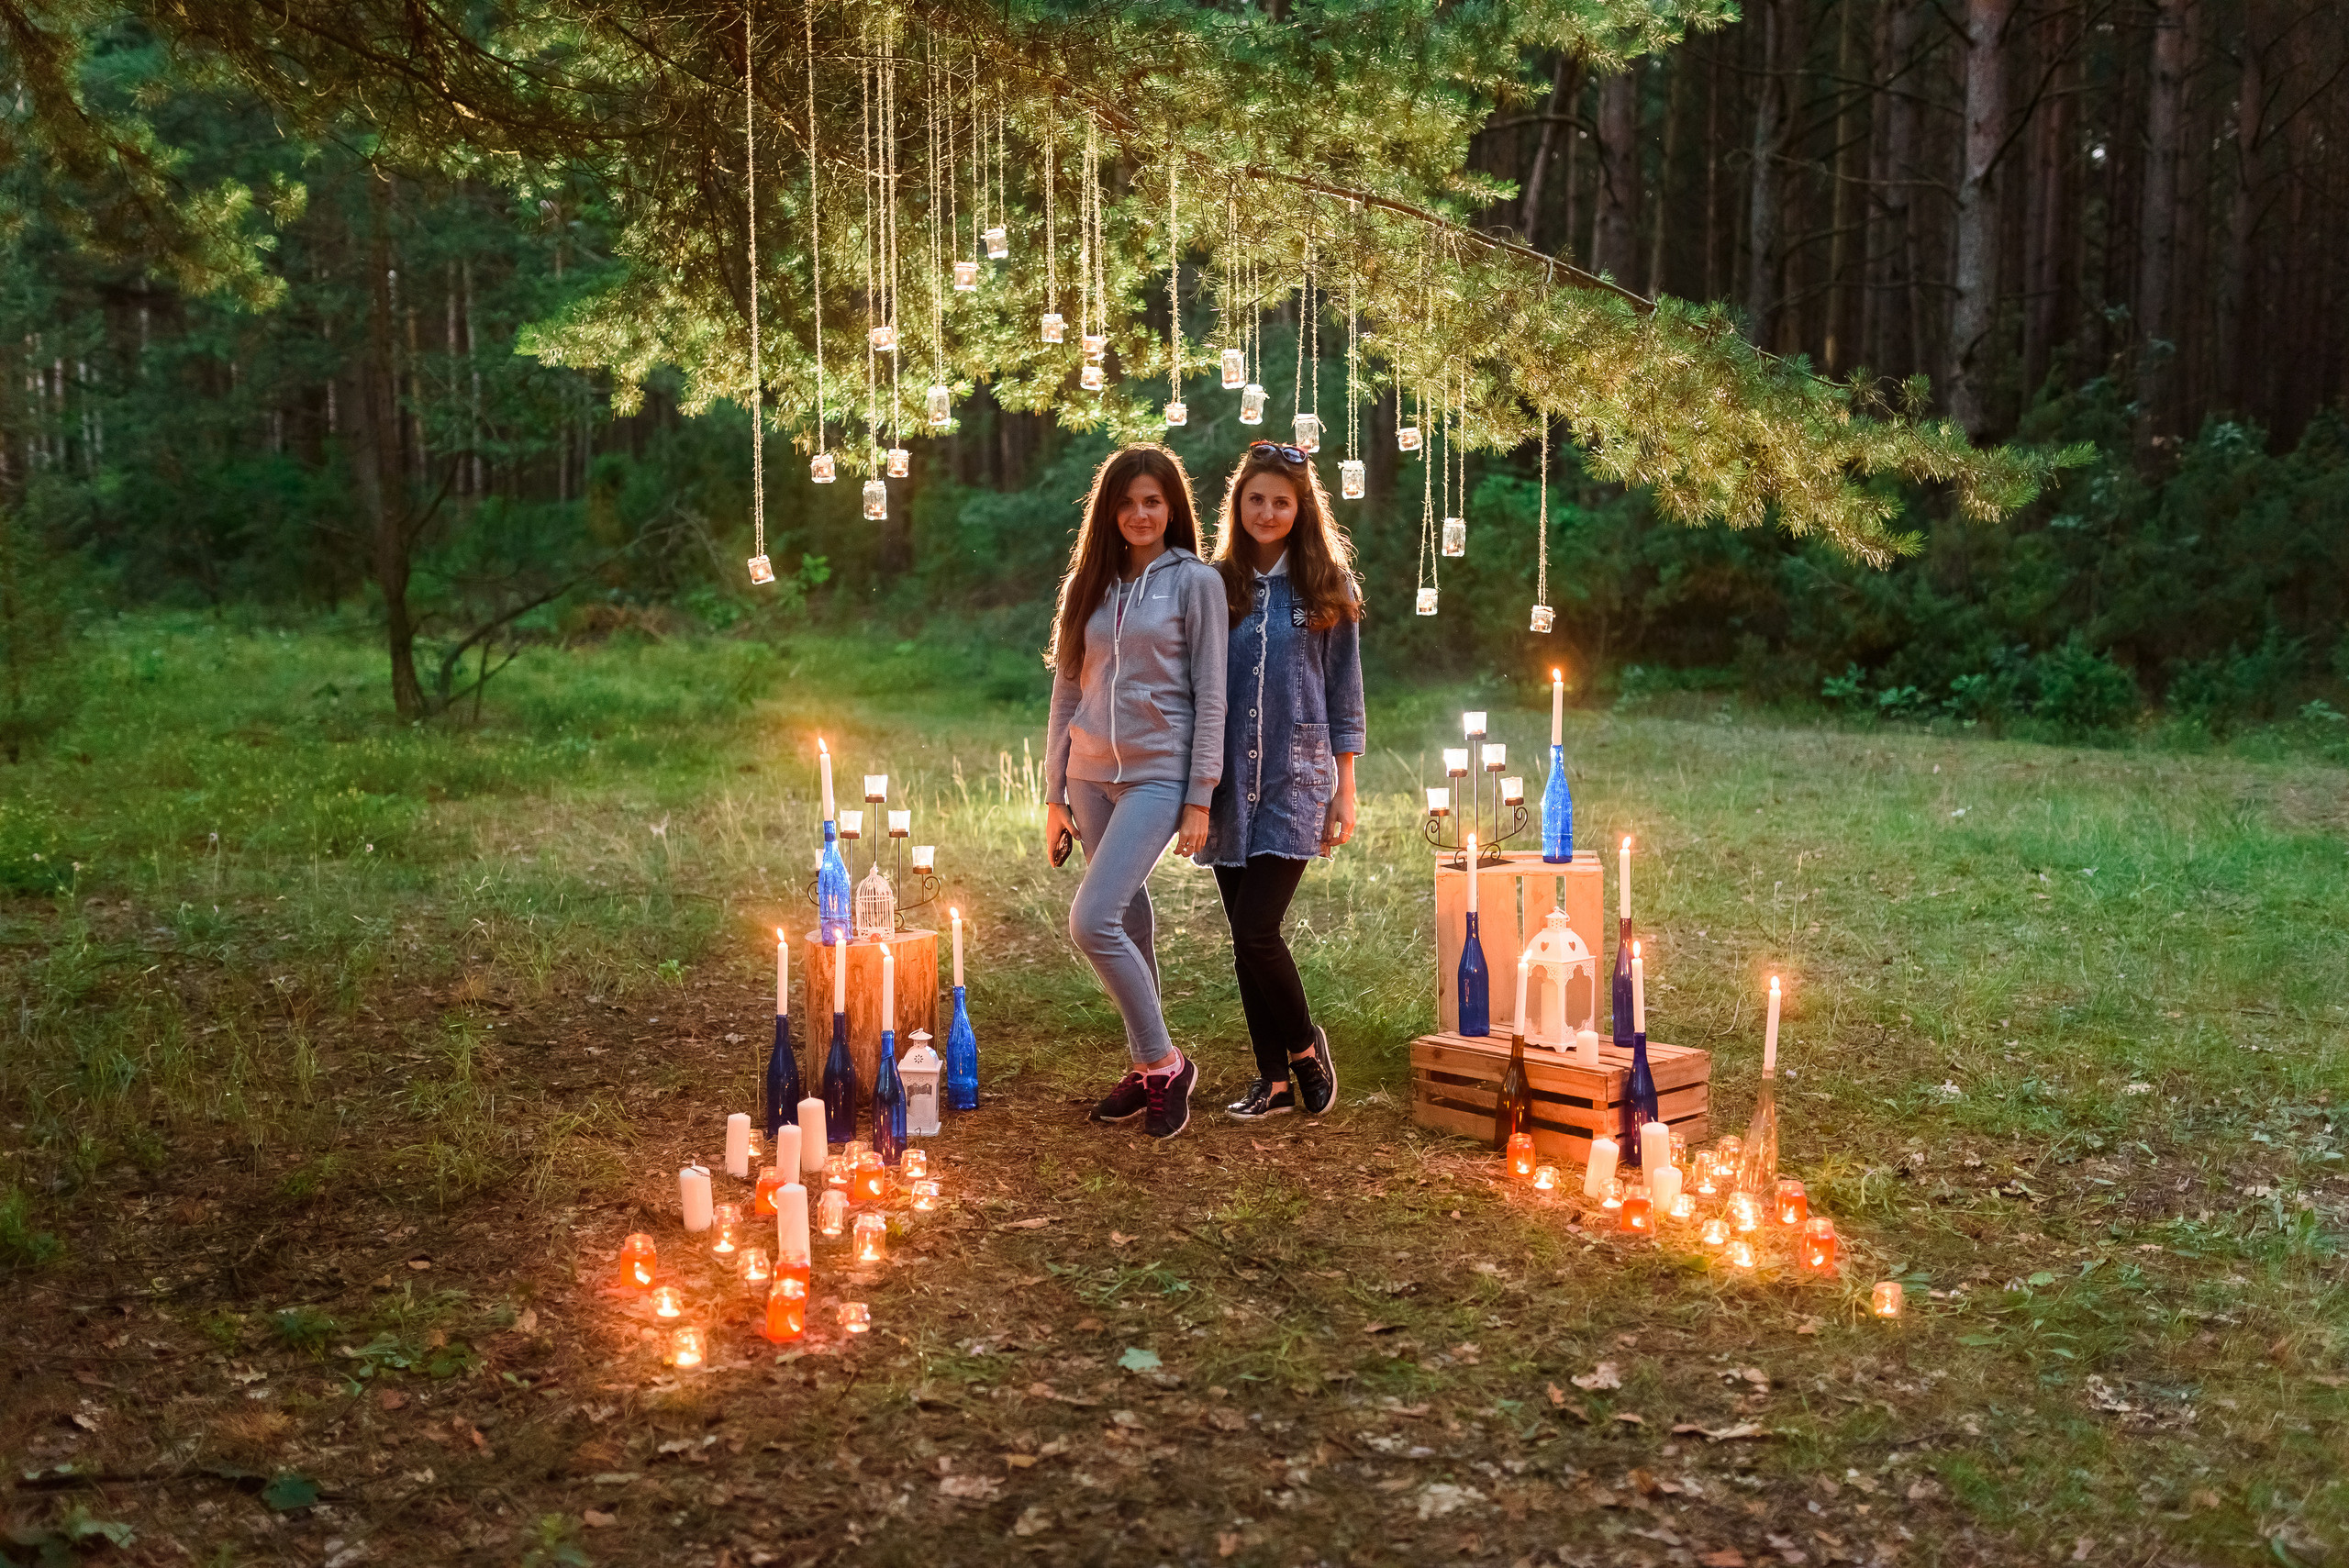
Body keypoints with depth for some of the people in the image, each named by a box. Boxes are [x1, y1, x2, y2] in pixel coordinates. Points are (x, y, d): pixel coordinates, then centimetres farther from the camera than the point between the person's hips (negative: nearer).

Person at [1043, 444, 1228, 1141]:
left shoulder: (1196, 581, -1)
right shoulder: (1090, 585, 12)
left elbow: (1210, 694, -4)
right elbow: (1068, 692, 13)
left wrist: (1200, 799, -8)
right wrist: (1055, 794, 10)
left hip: (1158, 775, -5)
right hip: (1092, 775, 5)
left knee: (1092, 920, -17)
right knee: (1129, 924, 10)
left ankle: (1164, 1061, -2)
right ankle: (1149, 1069, 22)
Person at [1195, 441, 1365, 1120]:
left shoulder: (1327, 586, 2)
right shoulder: (1216, 584, 6)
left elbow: (1343, 693, 4)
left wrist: (1345, 787, 1)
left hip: (1296, 781, -3)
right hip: (1230, 783, 3)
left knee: (1256, 928, -13)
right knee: (1244, 936, 6)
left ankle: (1304, 1045, 12)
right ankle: (1274, 1078, 18)